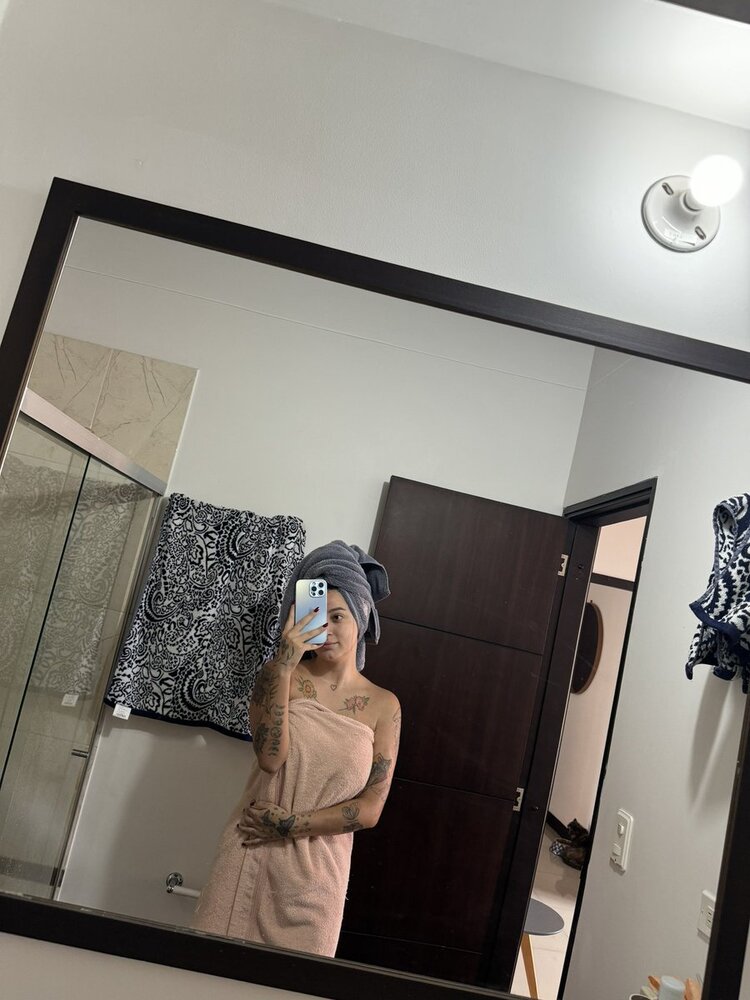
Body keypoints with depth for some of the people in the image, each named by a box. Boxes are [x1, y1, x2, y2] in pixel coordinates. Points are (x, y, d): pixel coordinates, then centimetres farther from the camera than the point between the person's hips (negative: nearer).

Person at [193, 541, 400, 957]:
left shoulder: (383, 705, -1)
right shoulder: (280, 674, -3)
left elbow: (369, 810, -4)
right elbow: (270, 757, -19)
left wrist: (292, 825, -13)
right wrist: (285, 663, -23)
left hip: (318, 874, 1)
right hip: (252, 854, 0)